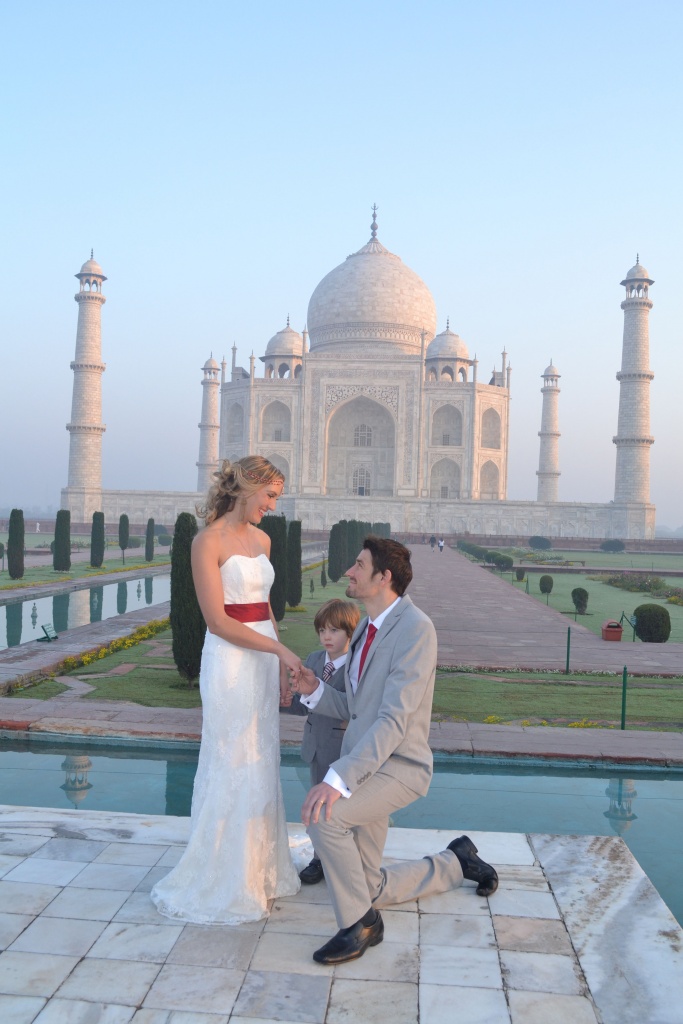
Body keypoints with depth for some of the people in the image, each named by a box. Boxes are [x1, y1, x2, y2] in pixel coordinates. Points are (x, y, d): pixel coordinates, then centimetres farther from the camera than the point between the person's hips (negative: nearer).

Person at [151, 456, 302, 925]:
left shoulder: (262, 539, 10)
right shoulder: (208, 542, -12)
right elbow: (217, 620, -16)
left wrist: (281, 667, 11)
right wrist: (280, 648, -18)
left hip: (264, 657, 8)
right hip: (229, 661, -7)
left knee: (262, 765, 14)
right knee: (230, 768, 1)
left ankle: (258, 867, 29)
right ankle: (221, 882, 16)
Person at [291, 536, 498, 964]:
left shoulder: (415, 628, -18)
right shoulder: (367, 629, 11)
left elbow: (394, 719, -26)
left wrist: (338, 778, -33)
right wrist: (315, 690, -2)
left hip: (397, 767, -9)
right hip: (365, 766, 9)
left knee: (324, 816, -33)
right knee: (372, 890, 13)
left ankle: (360, 921, -12)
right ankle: (456, 861, 36)